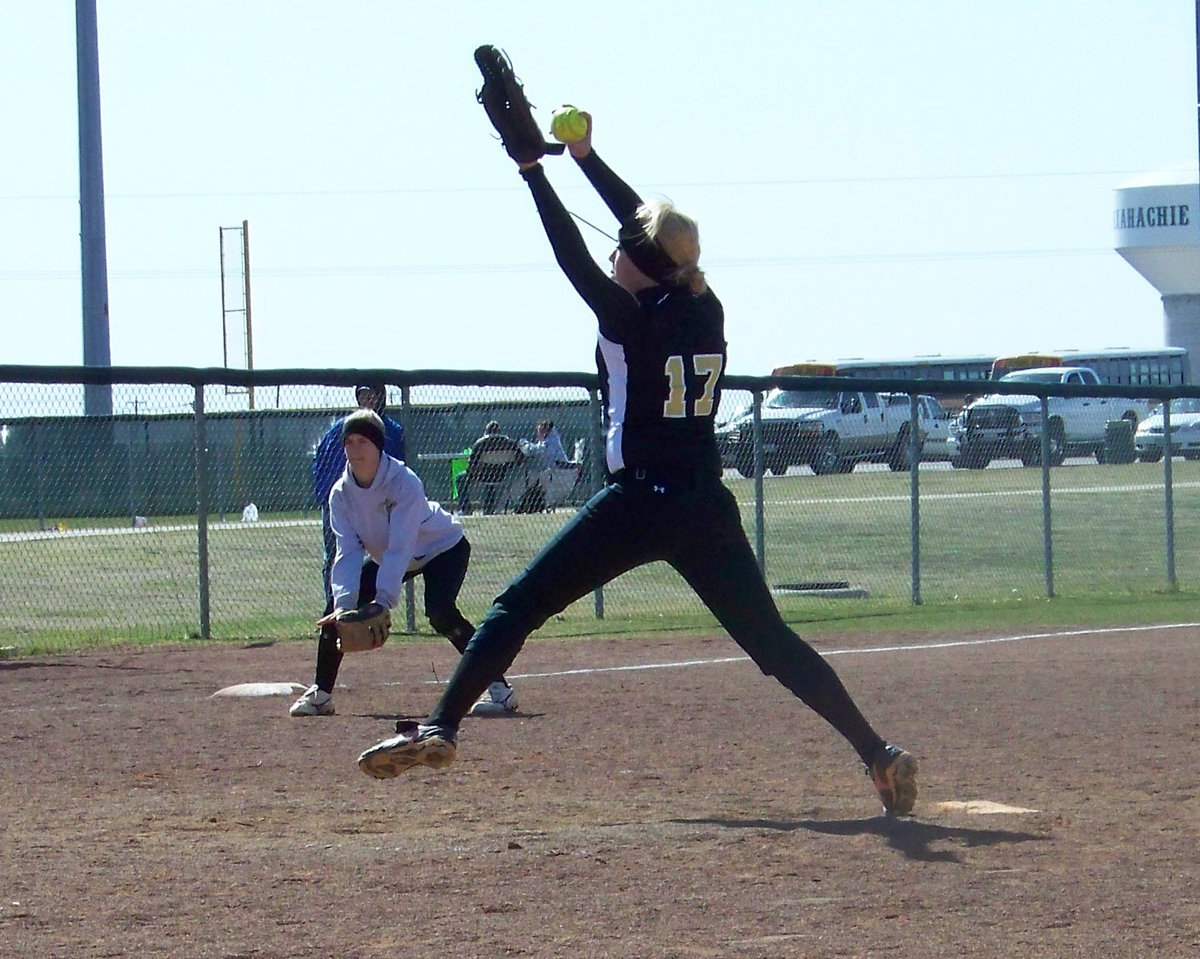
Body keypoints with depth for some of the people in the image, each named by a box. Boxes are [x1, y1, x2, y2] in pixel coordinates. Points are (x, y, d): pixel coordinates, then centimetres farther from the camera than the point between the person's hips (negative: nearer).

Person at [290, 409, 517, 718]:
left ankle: (497, 687, -25)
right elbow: (348, 552, -22)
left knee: (440, 611, -31)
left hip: (441, 548, -6)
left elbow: (400, 548, -39)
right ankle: (320, 693, 11)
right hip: (385, 557, 6)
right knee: (337, 610, -5)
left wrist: (384, 600, -49)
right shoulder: (341, 492, -17)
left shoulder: (405, 482, -34)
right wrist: (344, 603, -36)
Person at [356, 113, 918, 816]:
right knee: (772, 641, 8)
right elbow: (654, 231, 18)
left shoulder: (631, 317, -9)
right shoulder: (708, 314, 8)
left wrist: (533, 170, -2)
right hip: (709, 512, 6)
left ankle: (442, 729, -8)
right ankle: (879, 755, -1)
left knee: (519, 606, 1)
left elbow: (574, 257, -8)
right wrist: (587, 160, 24)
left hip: (639, 506, -6)